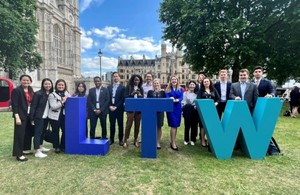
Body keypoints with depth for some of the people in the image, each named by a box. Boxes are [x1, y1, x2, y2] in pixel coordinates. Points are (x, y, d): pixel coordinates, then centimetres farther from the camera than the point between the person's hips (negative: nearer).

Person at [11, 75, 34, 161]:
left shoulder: (31, 90, 11)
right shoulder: (16, 90, -8)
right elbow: (14, 105, -13)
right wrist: (17, 117, -18)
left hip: (29, 115, 7)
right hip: (21, 116, -7)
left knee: (28, 134, 14)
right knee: (20, 134, -1)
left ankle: (24, 150, 29)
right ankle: (18, 154, 8)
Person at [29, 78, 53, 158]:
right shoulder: (38, 94, -12)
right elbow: (33, 106, -12)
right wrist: (32, 118, -15)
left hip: (46, 117, 6)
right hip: (39, 117, -6)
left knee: (43, 132, 18)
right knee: (38, 133, -2)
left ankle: (40, 146, 34)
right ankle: (37, 152, 1)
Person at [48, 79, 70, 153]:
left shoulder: (67, 94, 9)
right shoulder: (52, 95, -3)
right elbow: (53, 106, -12)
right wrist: (62, 102, -18)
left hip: (64, 115, 3)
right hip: (55, 116, -3)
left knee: (65, 130, 0)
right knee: (55, 132, 6)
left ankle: (63, 146, 18)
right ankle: (56, 147, 21)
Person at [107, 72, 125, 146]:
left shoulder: (122, 87, -1)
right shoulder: (109, 87, 11)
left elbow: (123, 99, -7)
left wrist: (116, 107, -13)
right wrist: (110, 106, -7)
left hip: (119, 109, -3)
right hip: (111, 108, 3)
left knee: (120, 125, 5)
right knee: (112, 125, 9)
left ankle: (120, 139, 15)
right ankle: (111, 139, 20)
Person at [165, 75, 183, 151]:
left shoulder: (180, 89, 12)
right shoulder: (168, 89, 5)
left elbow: (181, 98, -1)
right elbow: (167, 98, -6)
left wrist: (177, 100, -20)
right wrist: (171, 99, -27)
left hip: (178, 108, 4)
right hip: (171, 108, -3)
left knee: (176, 125, 8)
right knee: (173, 125, -6)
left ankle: (173, 142, 20)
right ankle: (173, 143, 1)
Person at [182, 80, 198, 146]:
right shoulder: (185, 93, 10)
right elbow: (183, 102, 6)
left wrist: (196, 106, -15)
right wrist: (185, 107, -6)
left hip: (195, 111, 0)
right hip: (187, 111, 0)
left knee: (194, 126, 3)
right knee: (187, 126, 3)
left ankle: (193, 140, 16)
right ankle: (186, 140, 16)